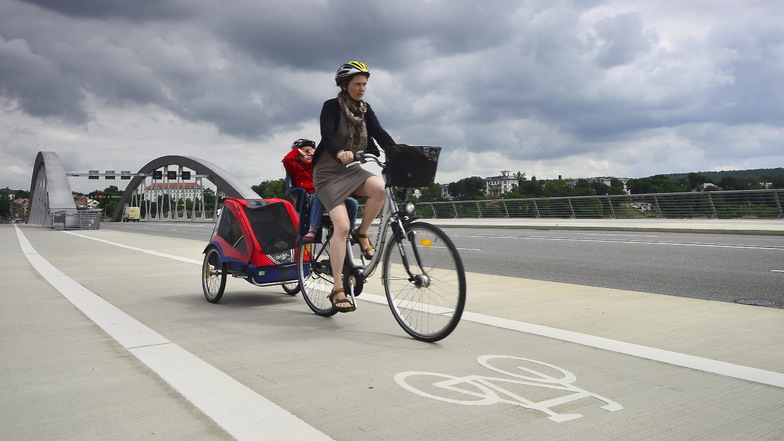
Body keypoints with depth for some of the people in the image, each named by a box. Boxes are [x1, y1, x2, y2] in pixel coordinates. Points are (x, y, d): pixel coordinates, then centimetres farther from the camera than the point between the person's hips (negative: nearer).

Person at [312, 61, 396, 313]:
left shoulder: (365, 110, 6)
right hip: (328, 174, -5)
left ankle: (362, 233, -3)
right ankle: (338, 290, -13)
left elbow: (381, 134, -5)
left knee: (380, 187, -29)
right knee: (342, 226, -20)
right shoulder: (332, 107, -10)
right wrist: (339, 153, -48)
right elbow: (327, 135, -26)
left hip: (351, 172, 5)